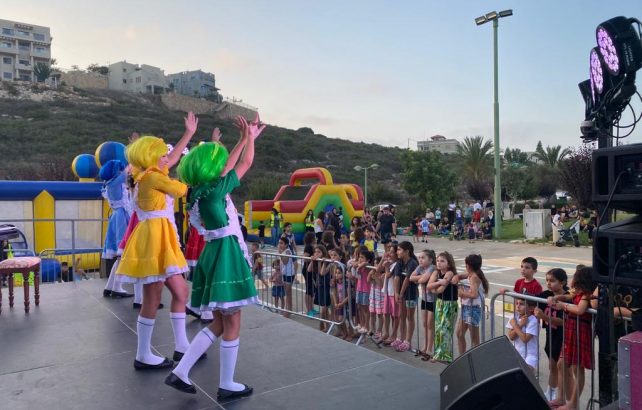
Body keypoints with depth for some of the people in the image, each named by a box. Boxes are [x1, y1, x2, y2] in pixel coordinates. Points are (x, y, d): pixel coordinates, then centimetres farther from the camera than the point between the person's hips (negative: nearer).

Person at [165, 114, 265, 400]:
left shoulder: (198, 191, 9)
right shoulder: (213, 190, -14)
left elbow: (229, 165, 20)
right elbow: (245, 164, -4)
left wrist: (245, 138, 24)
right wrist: (249, 136, 12)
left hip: (215, 254, 9)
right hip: (227, 255, -9)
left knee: (219, 323, 18)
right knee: (232, 324, 4)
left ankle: (180, 372, 19)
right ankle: (226, 386, 17)